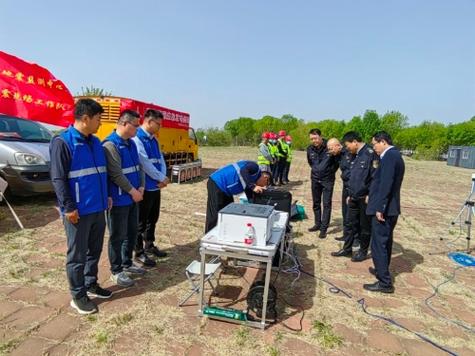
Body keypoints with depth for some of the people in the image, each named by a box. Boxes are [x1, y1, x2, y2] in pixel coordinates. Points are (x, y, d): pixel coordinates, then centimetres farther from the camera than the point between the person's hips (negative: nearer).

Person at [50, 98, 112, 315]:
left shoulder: (95, 142, 11)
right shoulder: (62, 142, -12)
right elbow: (58, 178, -15)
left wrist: (106, 196, 16)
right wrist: (68, 207, -17)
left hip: (98, 208, 7)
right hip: (78, 211, -7)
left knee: (94, 250, 18)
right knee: (77, 255, 6)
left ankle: (91, 284, 35)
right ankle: (78, 296, 20)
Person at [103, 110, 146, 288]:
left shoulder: (131, 143, 10)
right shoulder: (110, 144, -17)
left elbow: (139, 167, 14)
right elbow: (116, 174, -22)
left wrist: (141, 187, 1)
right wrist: (133, 191, -15)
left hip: (133, 198, 9)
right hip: (118, 200, -9)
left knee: (132, 233, 18)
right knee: (118, 236, 3)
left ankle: (127, 263, 34)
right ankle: (116, 271, 18)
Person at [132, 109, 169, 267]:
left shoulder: (154, 140, 13)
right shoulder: (136, 138, -15)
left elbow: (161, 159, 12)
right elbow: (145, 163, -20)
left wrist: (163, 178, -5)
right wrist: (162, 178, -12)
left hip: (155, 187, 8)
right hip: (144, 187, -8)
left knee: (153, 218, 18)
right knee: (141, 221, 4)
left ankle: (149, 246, 34)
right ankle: (139, 252, 17)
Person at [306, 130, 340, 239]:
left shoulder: (329, 148, -17)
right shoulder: (310, 149, -2)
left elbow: (337, 162, -4)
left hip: (327, 180, -5)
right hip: (315, 179, 5)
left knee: (326, 204, -1)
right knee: (316, 203, 14)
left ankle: (324, 228, 5)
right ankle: (318, 224, 28)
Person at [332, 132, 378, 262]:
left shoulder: (370, 154, -15)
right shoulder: (356, 156, 12)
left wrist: (370, 195, -17)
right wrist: (350, 195, 18)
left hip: (365, 198, -8)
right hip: (354, 198, 8)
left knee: (365, 226, 7)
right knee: (352, 224, 15)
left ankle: (363, 251, 22)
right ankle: (347, 249, 25)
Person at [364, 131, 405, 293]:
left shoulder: (389, 156, -17)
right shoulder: (394, 155, 14)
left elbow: (386, 184, -23)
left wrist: (380, 208, -21)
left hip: (383, 209, -10)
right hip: (390, 208, 10)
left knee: (378, 244, -5)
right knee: (385, 242, 21)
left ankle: (385, 282, 2)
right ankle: (382, 270, 36)